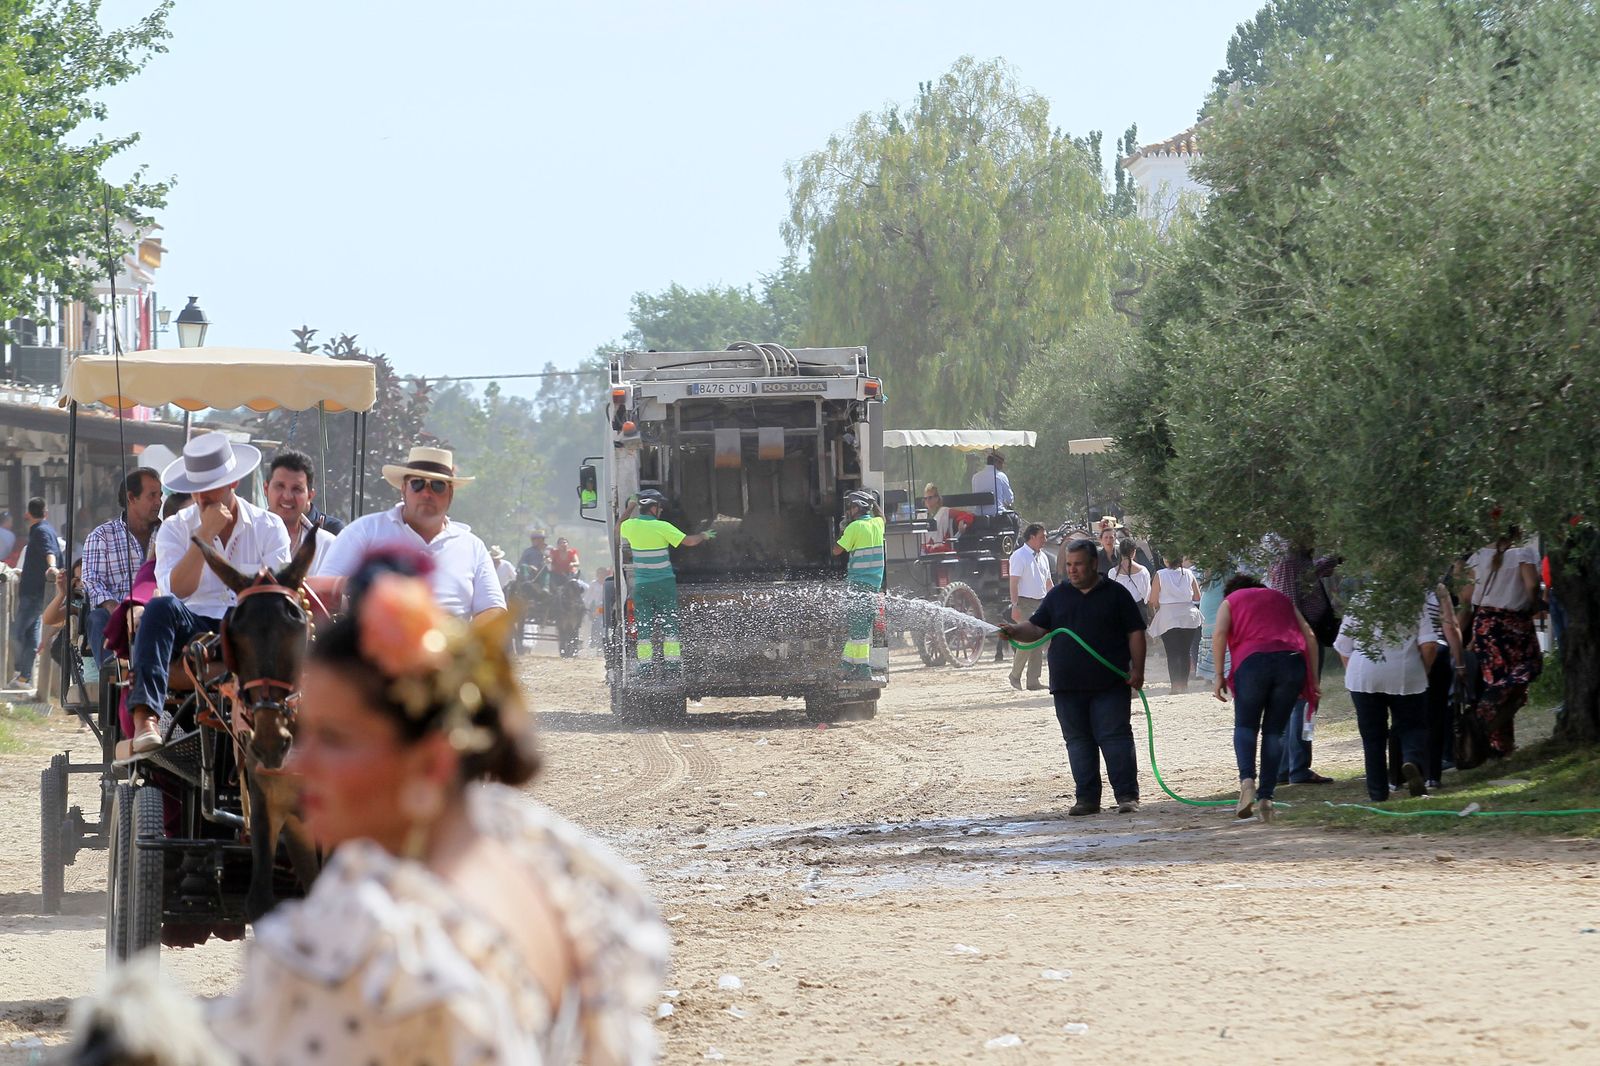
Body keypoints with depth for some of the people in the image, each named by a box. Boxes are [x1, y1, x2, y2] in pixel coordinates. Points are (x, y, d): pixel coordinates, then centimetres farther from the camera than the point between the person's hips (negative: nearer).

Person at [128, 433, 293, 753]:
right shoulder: (175, 528, 7)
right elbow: (177, 591, -9)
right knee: (160, 608, -33)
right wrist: (206, 533, -13)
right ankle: (144, 720, -46)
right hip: (195, 628, 1)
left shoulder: (268, 527, 8)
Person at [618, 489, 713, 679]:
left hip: (641, 585, 3)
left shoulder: (631, 526, -2)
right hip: (664, 583, -3)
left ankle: (645, 668, -1)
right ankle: (672, 667, 0)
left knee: (644, 628, 5)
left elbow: (617, 531, 22)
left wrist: (629, 509, 29)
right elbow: (688, 541, -12)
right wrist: (703, 536, 7)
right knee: (669, 625, 4)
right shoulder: (662, 527, -13)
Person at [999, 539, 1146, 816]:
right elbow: (1037, 629, 11)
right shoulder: (1057, 596, 13)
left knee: (1115, 738, -7)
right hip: (1068, 687, 4)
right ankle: (1087, 799, 9)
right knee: (1078, 742, 5)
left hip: (1110, 686, -4)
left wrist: (1137, 670, -5)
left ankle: (1127, 796, -5)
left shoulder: (1115, 594, 4)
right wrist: (1014, 632, -10)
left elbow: (1135, 634, 4)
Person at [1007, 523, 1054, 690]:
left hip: (1041, 603, 7)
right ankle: (1015, 675, 2)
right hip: (1025, 603, -7)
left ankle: (1033, 681, 6)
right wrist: (1015, 606, -21)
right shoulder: (1019, 556, -8)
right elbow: (1014, 582, -14)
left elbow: (1048, 582, 24)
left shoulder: (1042, 557, 15)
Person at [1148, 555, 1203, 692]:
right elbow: (1197, 596, 5)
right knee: (1185, 653, 12)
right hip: (1189, 618, 3)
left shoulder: (1160, 575, -8)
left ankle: (1175, 686, -9)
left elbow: (1153, 600, -8)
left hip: (1168, 618, -3)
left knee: (1172, 654, -1)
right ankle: (1184, 685, 12)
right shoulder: (1189, 574, 0)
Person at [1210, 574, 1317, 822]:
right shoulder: (1281, 600, 31)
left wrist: (1220, 676, 2)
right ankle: (1265, 796, 0)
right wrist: (1313, 680, 17)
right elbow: (1310, 638, 19)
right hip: (1292, 661, 2)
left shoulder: (1230, 601, 23)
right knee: (1274, 731, 11)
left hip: (1252, 662, -2)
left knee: (1245, 725, 11)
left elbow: (1219, 634, 2)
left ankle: (1247, 780, -14)